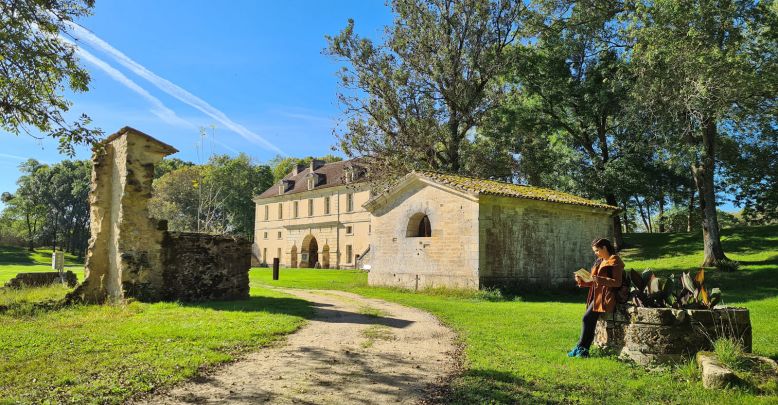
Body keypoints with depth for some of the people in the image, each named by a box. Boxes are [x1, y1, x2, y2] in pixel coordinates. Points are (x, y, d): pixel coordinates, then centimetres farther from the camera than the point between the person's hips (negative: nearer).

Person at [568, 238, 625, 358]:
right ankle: (583, 350, -6)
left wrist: (600, 280, -26)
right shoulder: (599, 262, 19)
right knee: (590, 321, -6)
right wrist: (582, 281, 5)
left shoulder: (614, 261, -5)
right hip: (597, 296, 7)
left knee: (587, 319, -16)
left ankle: (581, 348, -8)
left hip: (606, 297, -7)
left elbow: (618, 282, -13)